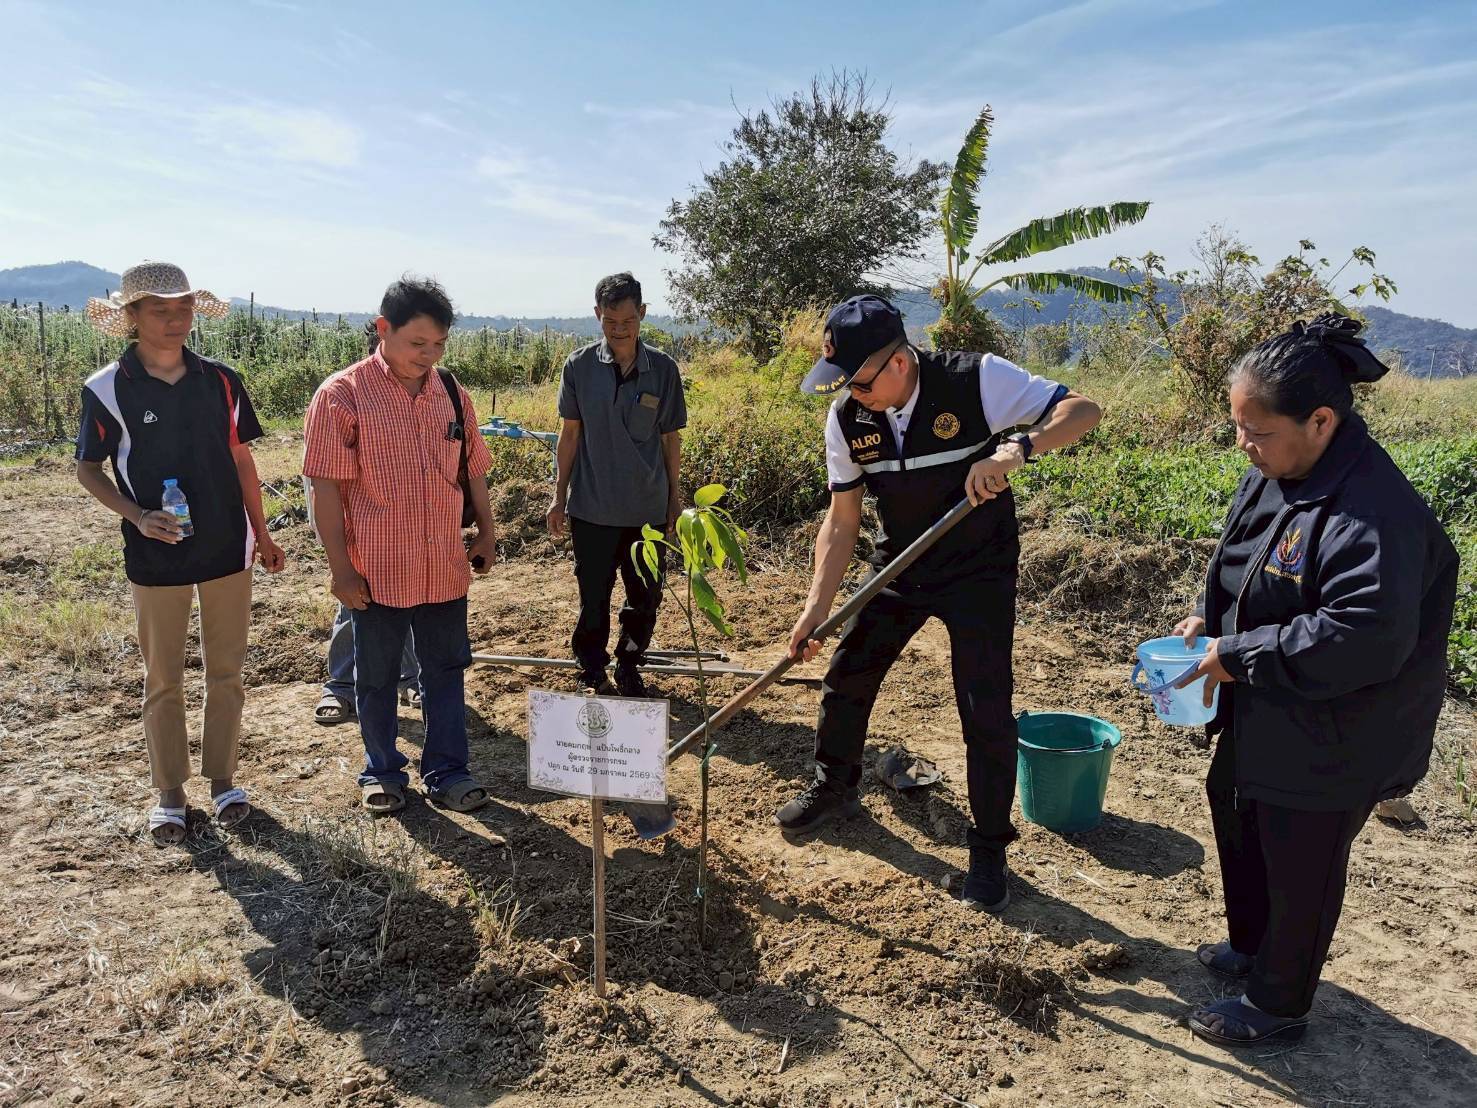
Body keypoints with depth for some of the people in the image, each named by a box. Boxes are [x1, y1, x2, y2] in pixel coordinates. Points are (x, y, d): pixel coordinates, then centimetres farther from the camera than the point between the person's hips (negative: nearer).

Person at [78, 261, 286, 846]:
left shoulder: (220, 381, 0)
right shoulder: (107, 390, -7)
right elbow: (87, 469, 0)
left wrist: (261, 534, 9)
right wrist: (137, 515, -17)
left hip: (227, 549, 2)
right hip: (156, 556, -2)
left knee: (226, 671, 10)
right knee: (163, 679, 9)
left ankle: (222, 779, 26)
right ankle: (170, 792, 24)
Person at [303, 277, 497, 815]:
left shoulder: (451, 392, 4)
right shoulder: (342, 395, -11)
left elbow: (473, 469, 13)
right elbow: (326, 488, -11)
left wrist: (486, 532, 12)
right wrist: (341, 567, -12)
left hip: (445, 568, 4)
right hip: (377, 571, -4)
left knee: (446, 671, 13)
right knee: (376, 678, 13)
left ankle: (446, 771, 27)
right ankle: (382, 772, 31)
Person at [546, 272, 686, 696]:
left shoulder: (663, 369, -2)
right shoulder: (579, 366, -3)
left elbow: (670, 438, 5)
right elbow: (570, 433, 3)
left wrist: (674, 499, 7)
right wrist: (559, 495, 4)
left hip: (648, 509, 1)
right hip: (592, 507, -1)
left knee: (646, 597, 10)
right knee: (593, 597, 8)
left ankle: (628, 667, 32)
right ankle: (593, 672, 27)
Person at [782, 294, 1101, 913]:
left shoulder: (976, 381, -23)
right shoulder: (847, 418, -11)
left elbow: (1083, 411, -24)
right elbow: (841, 522, -6)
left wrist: (1017, 448, -43)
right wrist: (817, 607, -13)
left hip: (980, 572, -4)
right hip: (899, 570, 4)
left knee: (986, 711, -6)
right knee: (845, 678, 10)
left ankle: (989, 850, 15)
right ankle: (834, 788, 38)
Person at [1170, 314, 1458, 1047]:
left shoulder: (1372, 514, -31)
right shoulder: (1275, 474, -1)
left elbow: (1365, 638, -35)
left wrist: (1237, 655, -27)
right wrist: (1209, 619, -3)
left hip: (1331, 740, -9)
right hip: (1263, 714, 10)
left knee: (1299, 865, 9)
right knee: (1236, 811, 26)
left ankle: (1277, 1007, 32)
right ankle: (1251, 946, 50)